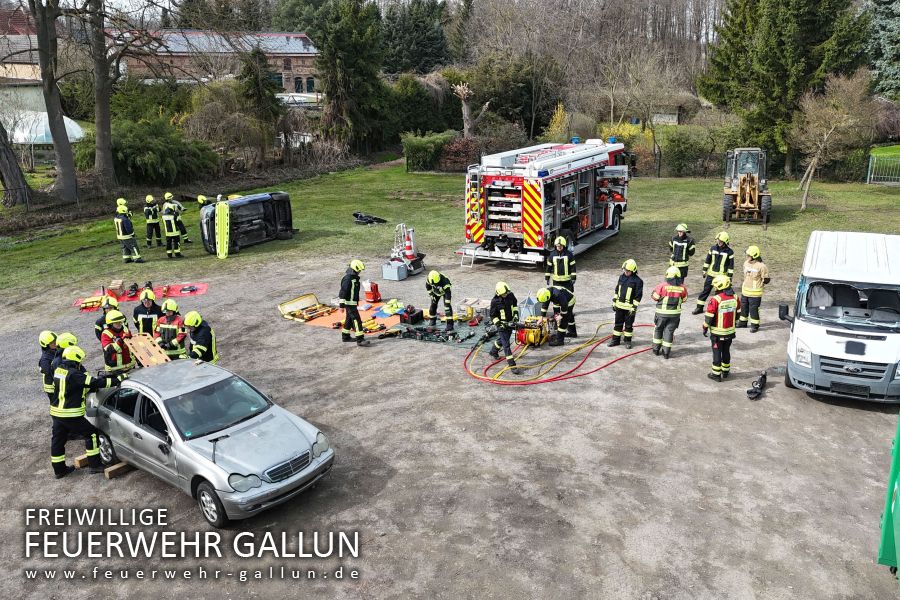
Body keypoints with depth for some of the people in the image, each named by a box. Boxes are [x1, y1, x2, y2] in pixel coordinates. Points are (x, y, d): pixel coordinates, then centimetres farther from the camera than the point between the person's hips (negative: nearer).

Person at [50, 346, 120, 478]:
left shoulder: (59, 370, 6)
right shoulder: (74, 375, -20)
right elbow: (94, 383, -21)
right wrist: (117, 380, -17)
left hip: (56, 412, 9)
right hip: (71, 415, -9)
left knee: (57, 440, 17)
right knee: (92, 433, 4)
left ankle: (59, 469, 29)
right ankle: (94, 465, 8)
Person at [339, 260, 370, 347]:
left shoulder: (354, 277, 11)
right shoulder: (348, 278, -21)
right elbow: (343, 292, -23)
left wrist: (357, 302, 28)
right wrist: (342, 305, -23)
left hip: (353, 302, 10)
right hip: (349, 303, -10)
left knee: (349, 319, 19)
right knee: (357, 320, -12)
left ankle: (345, 336, 31)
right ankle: (360, 340, -12)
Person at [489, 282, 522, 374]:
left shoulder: (510, 295, -10)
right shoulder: (495, 301, -23)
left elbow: (515, 304, 11)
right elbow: (492, 315, -13)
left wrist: (516, 315, 2)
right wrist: (499, 324, -20)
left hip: (510, 323, 6)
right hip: (502, 324, -6)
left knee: (502, 339, 26)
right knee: (506, 345, -7)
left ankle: (493, 352, 54)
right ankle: (512, 366, -7)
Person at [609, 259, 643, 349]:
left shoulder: (637, 281, -13)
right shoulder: (621, 277, 5)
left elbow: (638, 296, -12)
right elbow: (617, 290, 13)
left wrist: (634, 308, -14)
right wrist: (614, 302, 11)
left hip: (629, 307, -5)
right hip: (619, 305, 5)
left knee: (629, 325, 7)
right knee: (618, 324, 12)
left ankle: (628, 341, 20)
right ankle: (615, 340, 22)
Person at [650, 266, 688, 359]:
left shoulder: (663, 286, -17)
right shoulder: (682, 288, -7)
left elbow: (655, 296, -8)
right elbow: (684, 299, 8)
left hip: (662, 312, -2)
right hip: (675, 313, 2)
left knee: (658, 330, 17)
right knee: (669, 331, 10)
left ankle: (656, 349, 25)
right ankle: (666, 352, 13)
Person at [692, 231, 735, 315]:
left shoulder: (729, 251, -9)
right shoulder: (713, 248, 0)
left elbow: (731, 265, -5)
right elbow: (708, 260, 9)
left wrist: (729, 277, -5)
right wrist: (704, 271, 10)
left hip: (722, 276, -3)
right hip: (711, 274, 3)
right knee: (705, 290, 6)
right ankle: (699, 307, 14)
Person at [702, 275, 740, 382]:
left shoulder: (715, 300, -22)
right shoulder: (735, 298, -3)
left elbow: (709, 317, -16)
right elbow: (737, 313, 9)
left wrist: (705, 328, -2)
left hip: (717, 333, -5)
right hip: (730, 331, 5)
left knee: (717, 353, 6)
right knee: (726, 351, 19)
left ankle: (716, 374, 13)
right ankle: (725, 372, 31)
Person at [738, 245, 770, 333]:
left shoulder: (761, 266, -20)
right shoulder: (746, 263, 2)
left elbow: (766, 279, -11)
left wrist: (765, 280, -24)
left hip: (755, 293, -7)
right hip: (745, 290, 7)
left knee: (754, 309, 1)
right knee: (744, 307, 19)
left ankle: (755, 325, 15)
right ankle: (742, 322, 37)